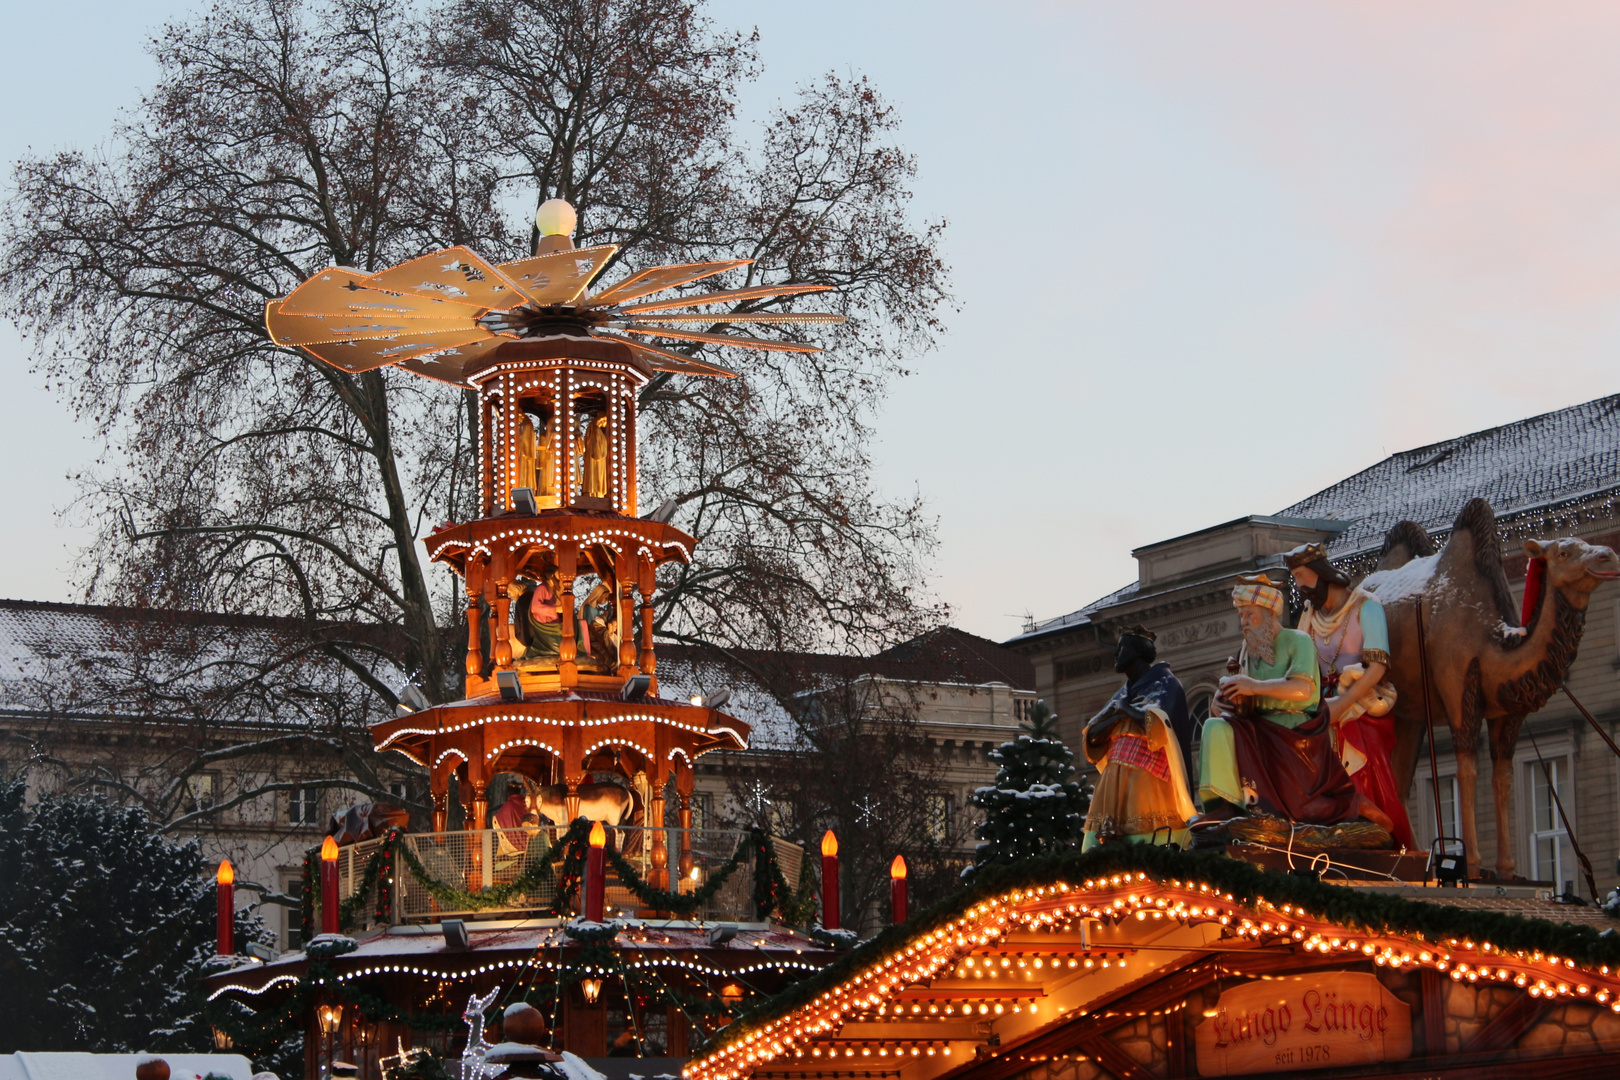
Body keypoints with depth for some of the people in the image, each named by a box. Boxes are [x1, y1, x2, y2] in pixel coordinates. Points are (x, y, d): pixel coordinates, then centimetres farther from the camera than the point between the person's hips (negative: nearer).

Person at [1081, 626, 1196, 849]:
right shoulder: (1123, 693, 25)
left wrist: (1125, 709, 0)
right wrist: (1118, 715, -1)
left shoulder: (1165, 684, 3)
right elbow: (1092, 735, 15)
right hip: (1114, 781, 7)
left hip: (1146, 781, -7)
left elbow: (1156, 724, -16)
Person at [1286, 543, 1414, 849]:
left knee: (1371, 788, -16)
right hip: (1329, 711, 5)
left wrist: (1338, 707, -19)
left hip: (1362, 710, -5)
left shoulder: (1365, 606, -5)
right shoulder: (1310, 614, 15)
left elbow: (1377, 667, -14)